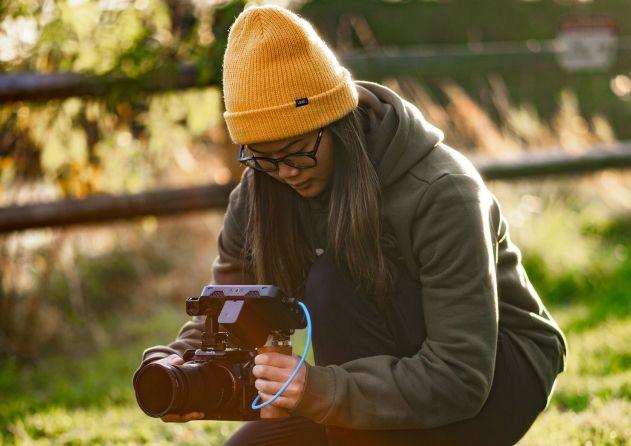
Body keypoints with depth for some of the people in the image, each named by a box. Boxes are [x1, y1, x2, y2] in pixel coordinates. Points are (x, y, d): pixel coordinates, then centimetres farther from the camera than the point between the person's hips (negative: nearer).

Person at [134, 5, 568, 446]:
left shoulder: (440, 193, -28)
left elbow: (459, 379, -33)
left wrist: (324, 390, -45)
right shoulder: (261, 193, -9)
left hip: (499, 377, -7)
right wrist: (174, 366, -30)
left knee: (336, 280, -29)